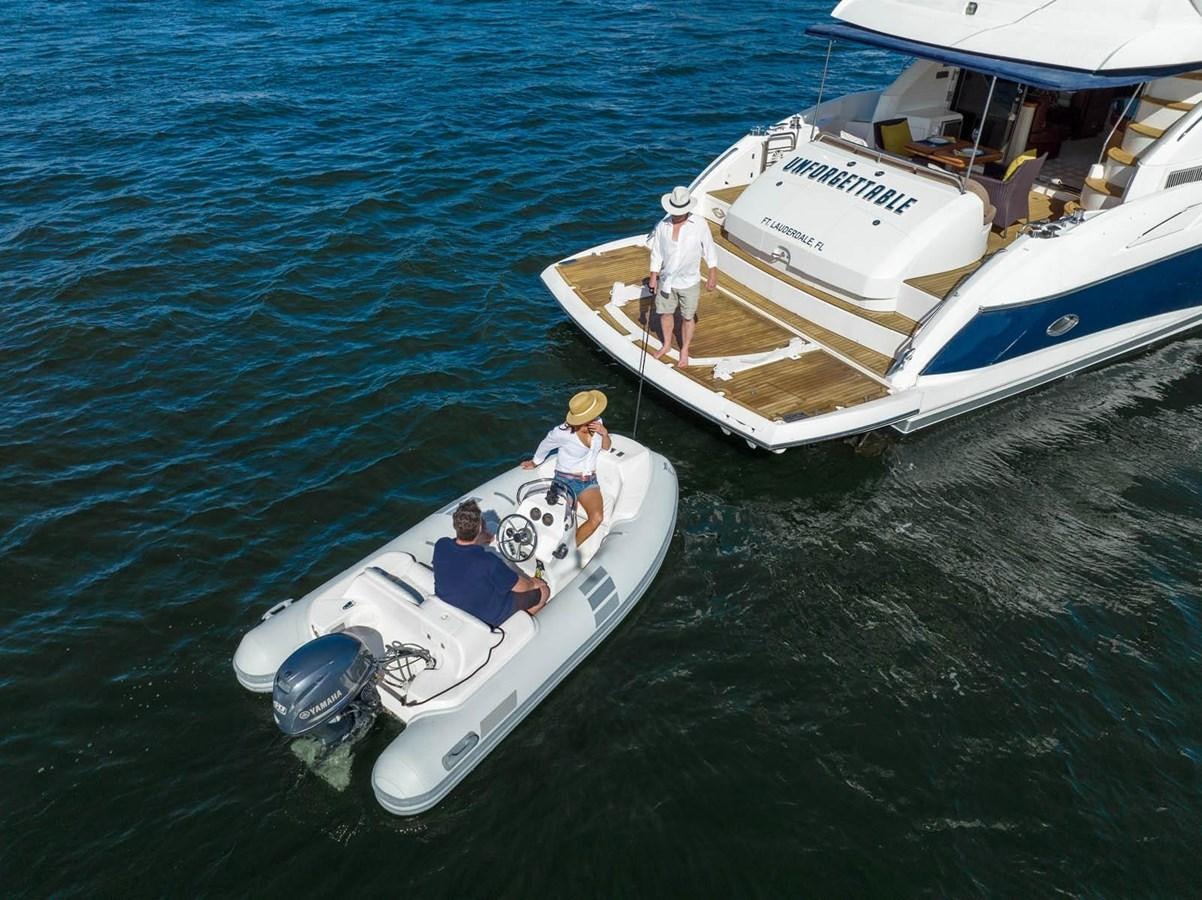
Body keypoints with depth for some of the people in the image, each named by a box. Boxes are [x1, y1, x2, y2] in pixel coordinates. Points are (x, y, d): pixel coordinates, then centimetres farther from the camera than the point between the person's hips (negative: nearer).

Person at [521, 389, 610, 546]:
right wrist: (535, 462, 23)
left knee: (597, 518, -22)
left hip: (589, 480, 4)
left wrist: (604, 433, -10)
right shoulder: (563, 432, -17)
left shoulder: (597, 423, -4)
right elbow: (545, 445, 4)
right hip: (566, 480, -4)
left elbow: (606, 447, 13)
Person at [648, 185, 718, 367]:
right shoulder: (662, 226, -8)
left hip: (689, 282, -2)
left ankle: (684, 350, 28)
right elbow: (656, 253, 0)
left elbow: (709, 250, -5)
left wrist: (713, 274, -6)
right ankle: (667, 344, 40)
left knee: (688, 317, 10)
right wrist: (653, 277, 1)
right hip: (666, 280, 2)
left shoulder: (699, 225, -12)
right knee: (665, 313, 16)